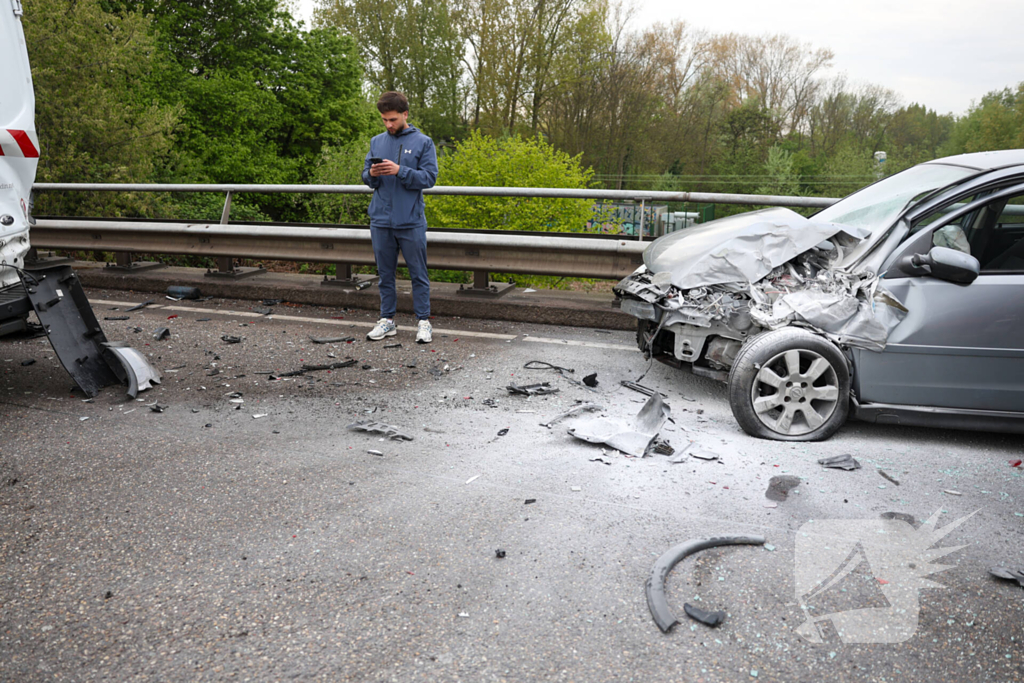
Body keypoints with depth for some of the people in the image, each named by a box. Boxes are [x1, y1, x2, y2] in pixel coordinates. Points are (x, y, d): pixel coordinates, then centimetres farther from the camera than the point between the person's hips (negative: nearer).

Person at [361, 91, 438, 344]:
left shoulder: (423, 142, 1)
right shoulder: (376, 142, 12)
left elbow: (429, 178, -7)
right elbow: (365, 178, 13)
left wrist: (399, 171, -19)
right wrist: (372, 174, -11)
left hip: (411, 221, -3)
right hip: (381, 220, 4)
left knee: (418, 274, 2)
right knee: (385, 273, 10)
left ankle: (423, 321, 10)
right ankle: (387, 319, 20)